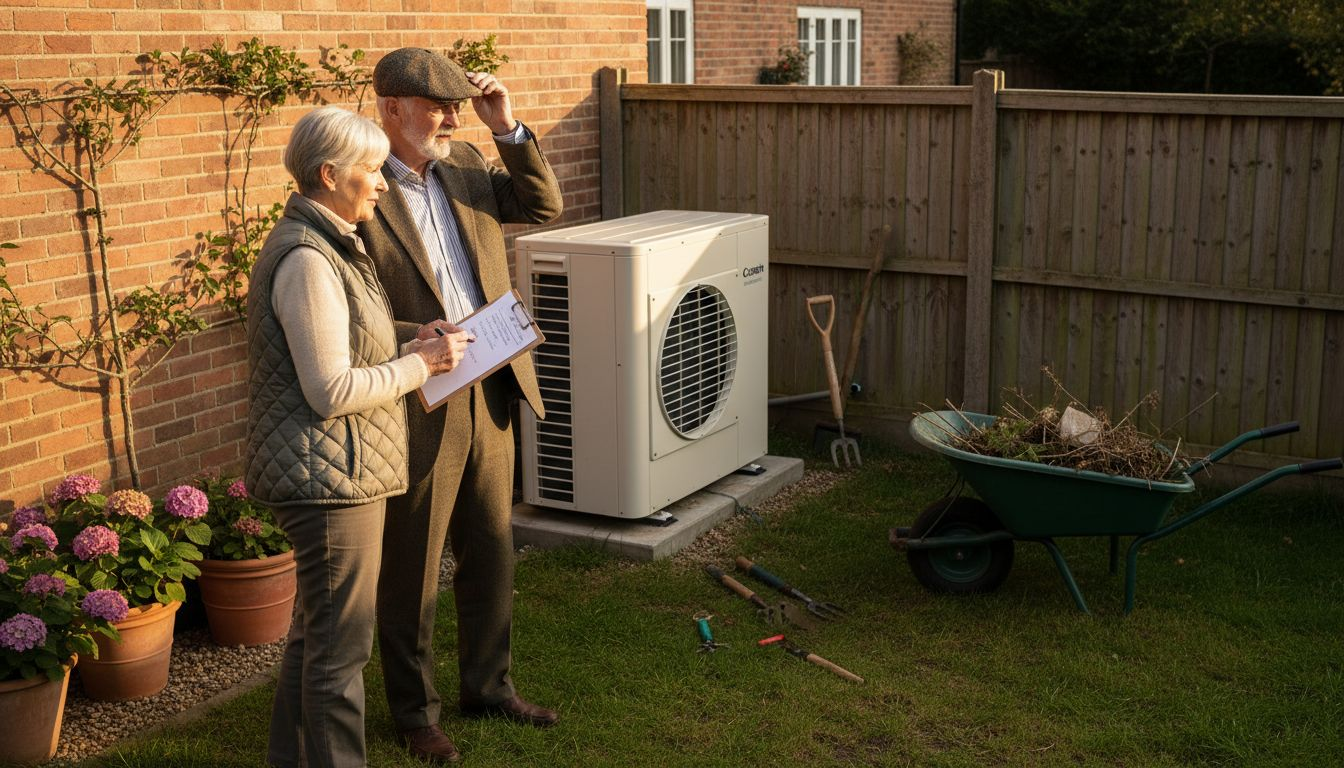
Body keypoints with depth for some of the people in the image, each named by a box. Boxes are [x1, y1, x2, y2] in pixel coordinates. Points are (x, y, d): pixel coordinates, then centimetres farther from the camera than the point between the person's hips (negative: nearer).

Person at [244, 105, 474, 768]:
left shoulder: (327, 245, 13)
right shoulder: (307, 260, -20)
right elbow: (332, 390, -24)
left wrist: (414, 352, 9)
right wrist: (422, 364, -14)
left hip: (329, 471, 11)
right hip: (330, 473, -11)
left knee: (314, 632, 21)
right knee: (341, 644, -1)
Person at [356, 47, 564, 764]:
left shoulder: (467, 165, 7)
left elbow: (544, 204, 3)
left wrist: (508, 127, -7)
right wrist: (409, 337, -26)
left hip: (489, 396, 7)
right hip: (415, 409, -6)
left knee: (491, 555, 18)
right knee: (410, 571, 9)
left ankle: (486, 684, 37)